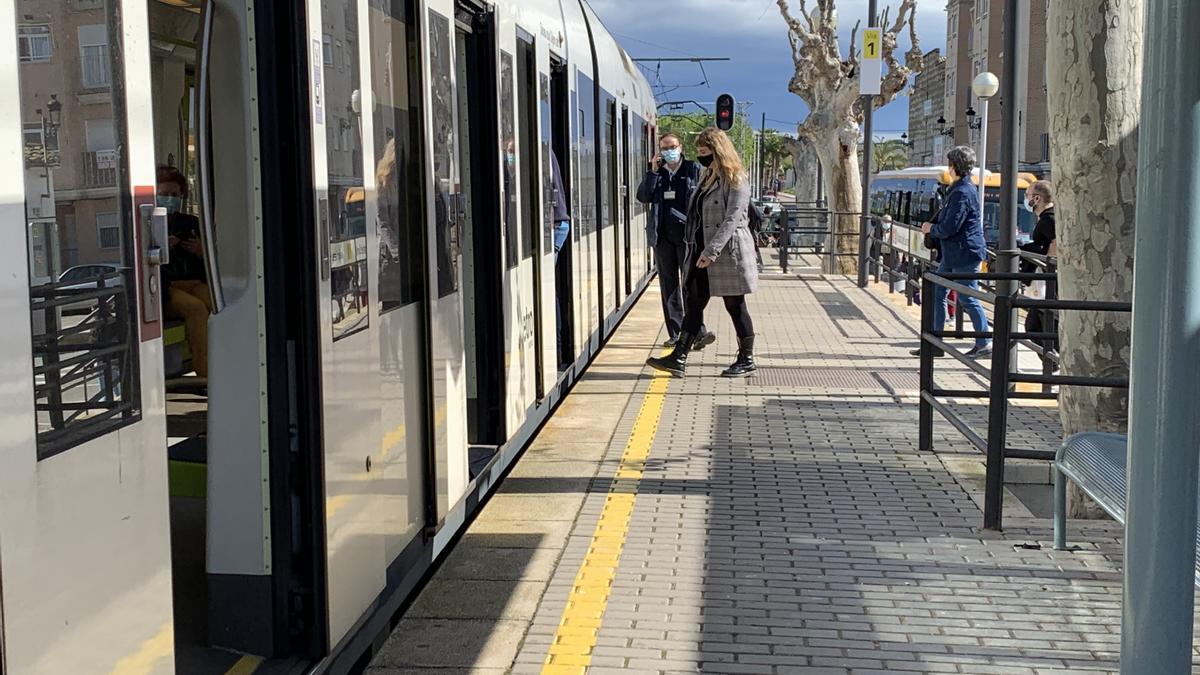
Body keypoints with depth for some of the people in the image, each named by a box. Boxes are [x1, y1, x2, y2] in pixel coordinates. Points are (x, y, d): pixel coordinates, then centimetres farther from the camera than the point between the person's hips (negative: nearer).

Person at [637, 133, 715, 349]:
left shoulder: (694, 169, 3)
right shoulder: (656, 172, 13)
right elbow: (643, 197, 2)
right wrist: (653, 172, -6)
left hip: (688, 234, -4)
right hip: (663, 235, 4)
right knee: (668, 285, 7)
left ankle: (698, 331, -10)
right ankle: (675, 333, 13)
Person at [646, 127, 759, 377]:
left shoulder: (735, 181, -11)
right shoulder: (708, 178, 16)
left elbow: (732, 219, -20)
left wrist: (711, 251, -25)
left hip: (728, 253, -8)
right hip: (702, 253, 8)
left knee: (735, 307, 1)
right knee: (693, 303, 2)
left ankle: (747, 360, 13)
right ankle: (679, 357, 0)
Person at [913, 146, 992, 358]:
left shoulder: (962, 193, -20)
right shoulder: (960, 188, 13)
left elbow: (949, 227, -22)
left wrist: (931, 229, -4)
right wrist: (932, 226, 5)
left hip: (965, 254, -11)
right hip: (953, 254, 11)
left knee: (967, 299, -3)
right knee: (937, 294, 11)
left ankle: (984, 343, 8)